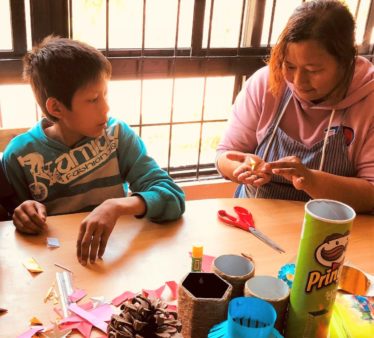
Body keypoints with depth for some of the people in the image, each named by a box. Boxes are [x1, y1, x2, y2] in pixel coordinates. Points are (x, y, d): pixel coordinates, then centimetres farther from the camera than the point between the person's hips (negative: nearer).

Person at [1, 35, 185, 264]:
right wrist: (27, 217, -16)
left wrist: (116, 206, -34)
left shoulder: (118, 135, -9)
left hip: (115, 249, 0)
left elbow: (173, 197, -18)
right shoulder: (20, 155, -9)